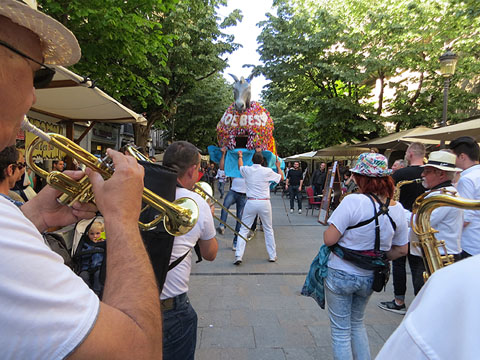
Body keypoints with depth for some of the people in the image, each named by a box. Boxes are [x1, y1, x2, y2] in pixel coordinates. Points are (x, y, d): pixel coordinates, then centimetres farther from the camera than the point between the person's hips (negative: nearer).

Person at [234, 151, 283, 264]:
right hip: (264, 203, 0)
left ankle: (238, 256, 0)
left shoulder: (246, 170, 2)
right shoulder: (267, 171, -3)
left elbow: (240, 166, 27)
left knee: (244, 229, 6)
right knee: (268, 229, 15)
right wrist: (278, 166, 32)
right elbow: (281, 177, 14)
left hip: (251, 202, 0)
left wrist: (240, 156, 46)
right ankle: (272, 256, 23)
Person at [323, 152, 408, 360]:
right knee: (357, 323, 29)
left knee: (340, 331, 13)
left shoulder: (353, 202, -24)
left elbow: (329, 239, -23)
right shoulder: (398, 209, -5)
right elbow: (401, 250, 5)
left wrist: (331, 228, -3)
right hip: (368, 278, 6)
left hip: (341, 275, -5)